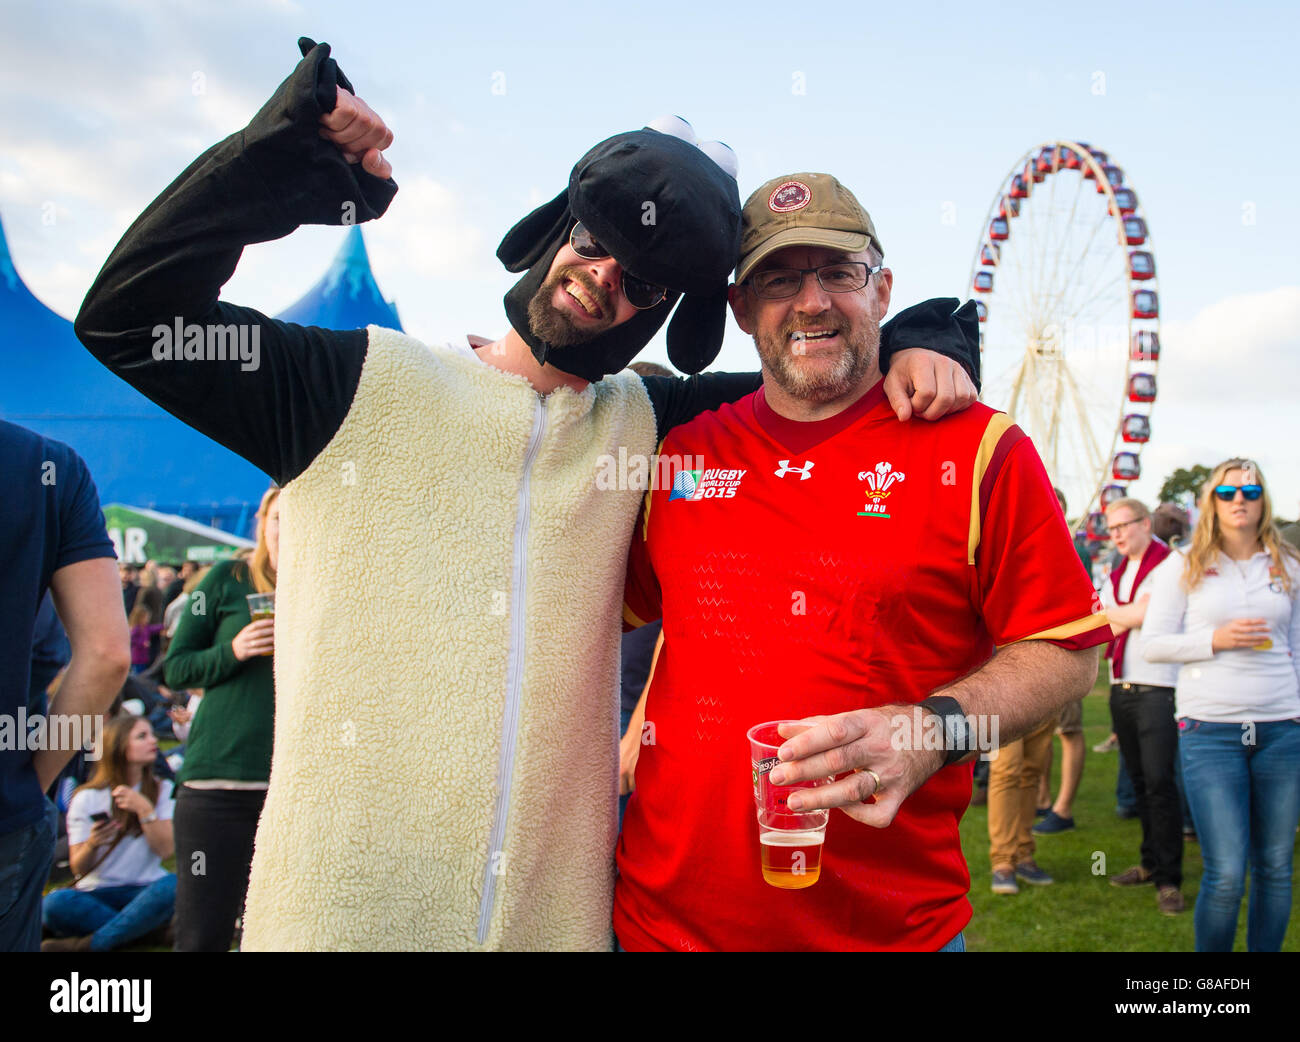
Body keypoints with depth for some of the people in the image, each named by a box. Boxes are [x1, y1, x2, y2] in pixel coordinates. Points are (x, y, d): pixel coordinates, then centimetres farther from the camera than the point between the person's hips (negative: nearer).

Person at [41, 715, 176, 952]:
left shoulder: (162, 791, 5)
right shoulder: (87, 799, 2)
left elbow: (165, 850, -8)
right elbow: (78, 869, -1)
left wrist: (144, 809, -19)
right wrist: (92, 844, -22)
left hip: (144, 890, 0)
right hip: (97, 892, 0)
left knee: (172, 885, -33)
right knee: (54, 903, -31)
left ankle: (90, 943, -26)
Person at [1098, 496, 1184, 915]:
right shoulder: (1116, 575, 17)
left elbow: (1139, 615, -15)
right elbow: (1107, 629, 6)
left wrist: (1101, 609, -4)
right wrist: (1126, 615, -10)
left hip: (1157, 687, -7)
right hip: (1122, 687, 7)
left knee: (1159, 781, -9)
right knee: (1140, 781, 12)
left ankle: (1169, 878, -4)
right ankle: (1151, 863, 21)